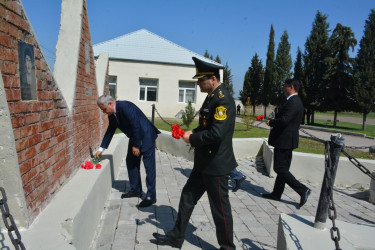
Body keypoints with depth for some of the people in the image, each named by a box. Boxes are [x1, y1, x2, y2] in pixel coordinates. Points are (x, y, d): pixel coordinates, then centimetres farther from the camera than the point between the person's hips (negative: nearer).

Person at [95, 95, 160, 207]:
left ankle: (151, 196, 0)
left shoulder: (125, 106, -25)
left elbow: (136, 126, -25)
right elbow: (110, 131, 13)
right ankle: (135, 190, 26)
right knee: (131, 162, 13)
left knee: (149, 166, -6)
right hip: (134, 137, 10)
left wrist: (136, 145, -19)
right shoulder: (112, 114, 3)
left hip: (146, 136, -10)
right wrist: (101, 149, 12)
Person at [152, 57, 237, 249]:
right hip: (204, 162, 10)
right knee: (188, 197, 17)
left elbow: (216, 133, -28)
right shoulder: (211, 97, 10)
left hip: (217, 165, -10)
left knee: (220, 207, 7)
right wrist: (193, 132, 2)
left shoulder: (223, 100, -20)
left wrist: (192, 139, -15)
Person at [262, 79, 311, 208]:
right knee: (282, 168, 14)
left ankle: (303, 190, -2)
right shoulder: (295, 101, 16)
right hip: (286, 140, 11)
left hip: (284, 140, -11)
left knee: (280, 168, -5)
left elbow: (284, 120, -27)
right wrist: (275, 120, 7)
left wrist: (271, 122, -10)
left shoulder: (293, 102, -18)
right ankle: (276, 194, 24)